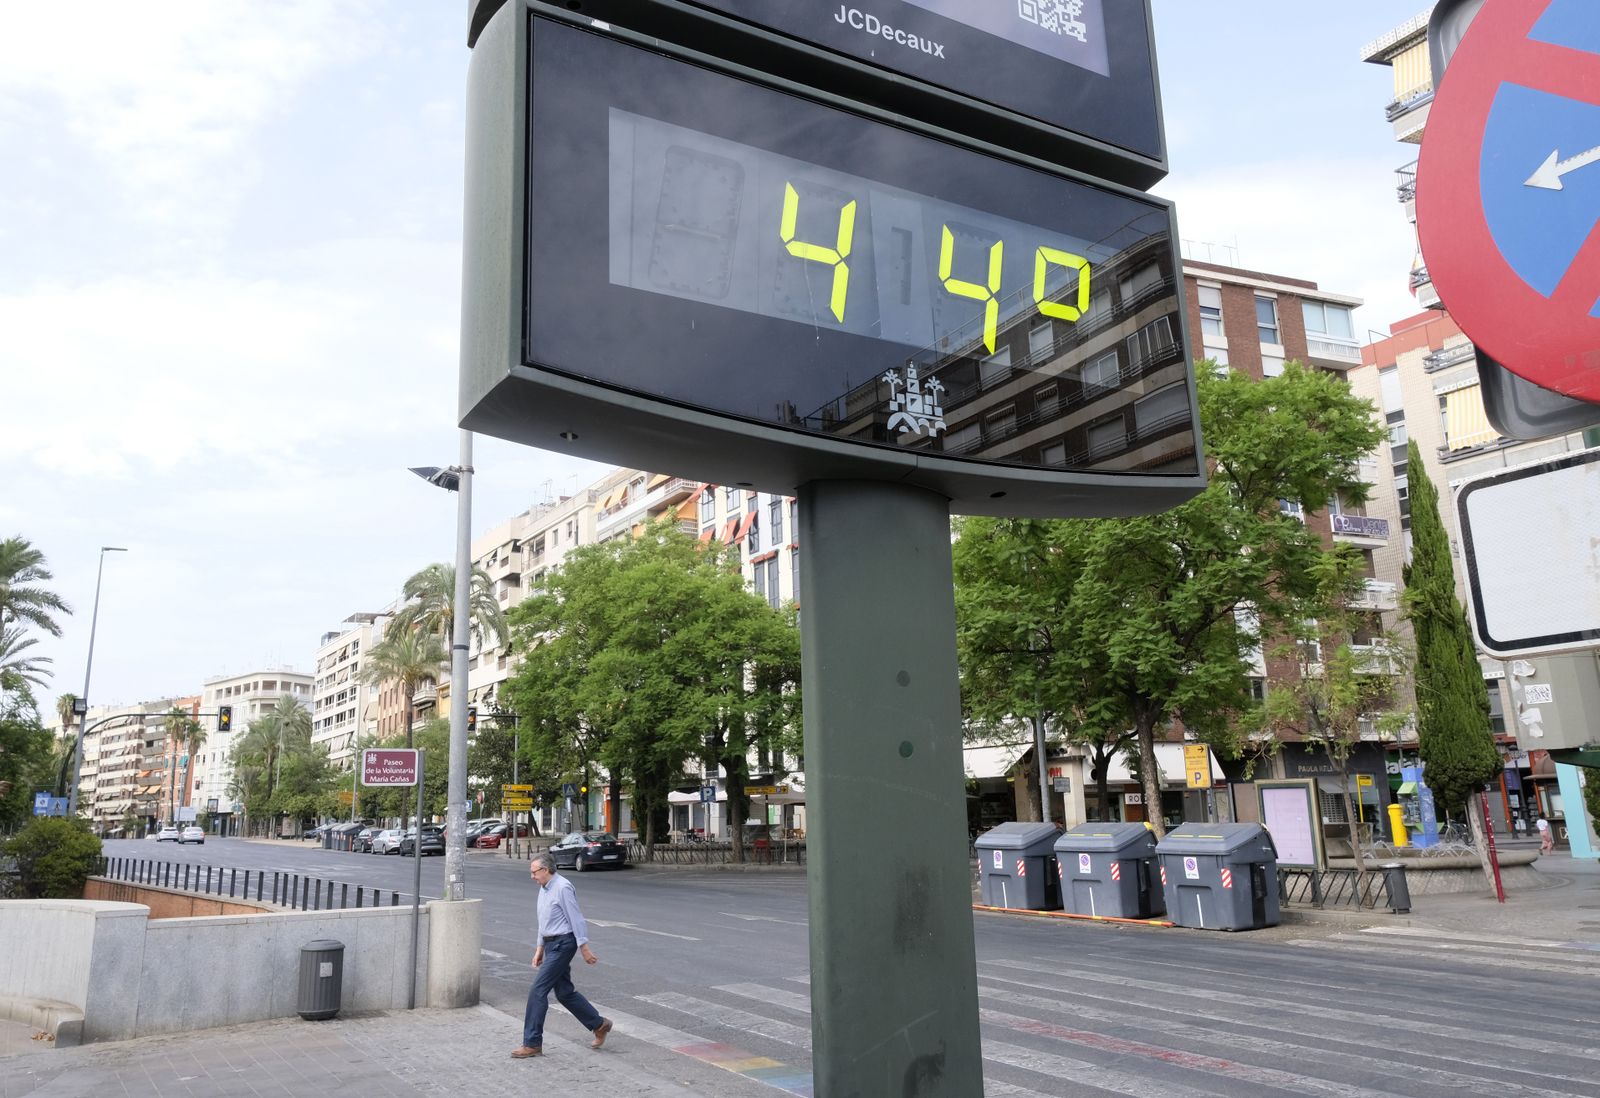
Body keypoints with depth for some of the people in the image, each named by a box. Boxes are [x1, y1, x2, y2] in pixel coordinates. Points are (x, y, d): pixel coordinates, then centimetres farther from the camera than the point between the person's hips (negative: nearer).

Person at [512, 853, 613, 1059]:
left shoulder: (562, 887, -17)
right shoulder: (544, 889, 12)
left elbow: (576, 919, -18)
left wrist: (584, 947, -18)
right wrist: (539, 949, 19)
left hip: (562, 944, -9)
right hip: (551, 944, 9)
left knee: (538, 991, -8)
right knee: (564, 992, 13)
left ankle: (532, 1044, 0)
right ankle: (599, 1024, 26)